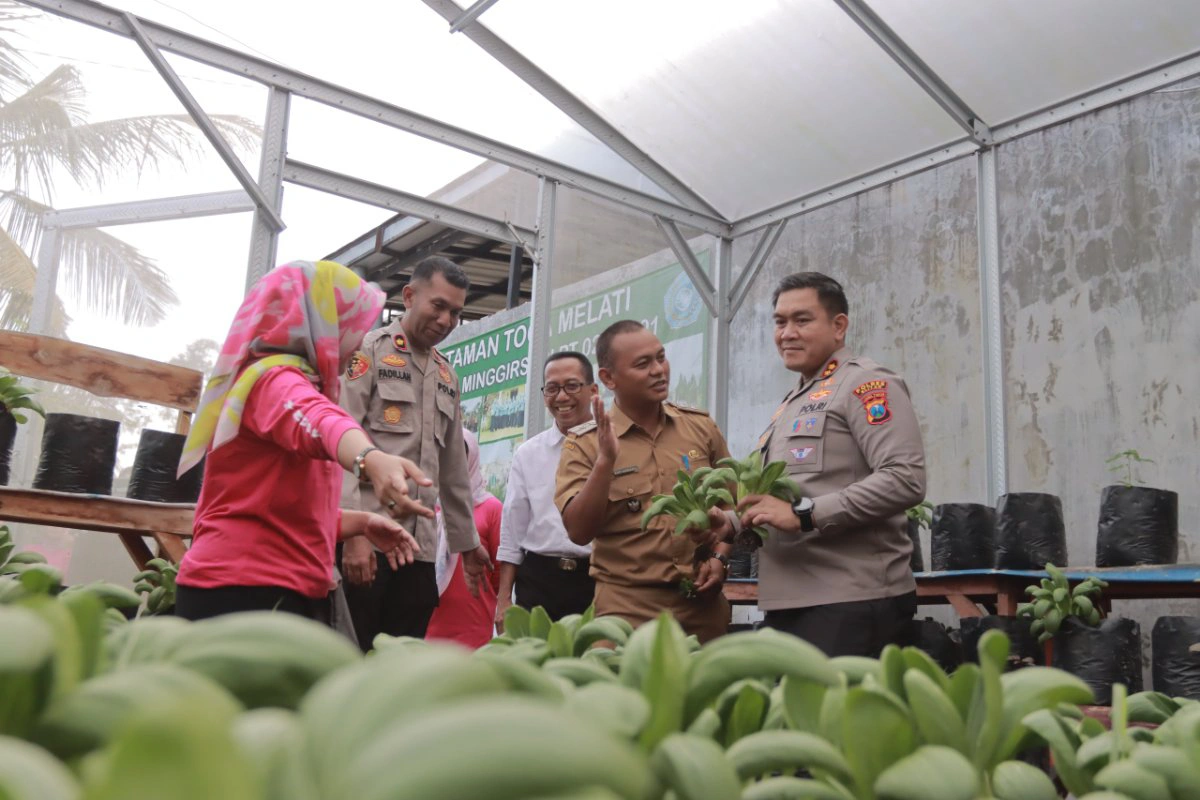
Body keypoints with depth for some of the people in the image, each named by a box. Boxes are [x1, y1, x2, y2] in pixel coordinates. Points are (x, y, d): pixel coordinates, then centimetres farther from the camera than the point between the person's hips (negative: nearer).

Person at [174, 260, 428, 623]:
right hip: (245, 592, -10)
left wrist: (361, 522, 11)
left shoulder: (289, 383, 22)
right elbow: (317, 422, -35)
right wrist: (370, 458, -54)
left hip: (288, 591, 10)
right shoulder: (273, 378, -9)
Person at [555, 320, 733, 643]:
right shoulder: (584, 444, -5)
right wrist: (605, 461, -22)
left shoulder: (700, 425, 5)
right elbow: (578, 531, -13)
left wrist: (719, 558, 0)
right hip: (628, 608, -3)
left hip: (704, 603, 3)